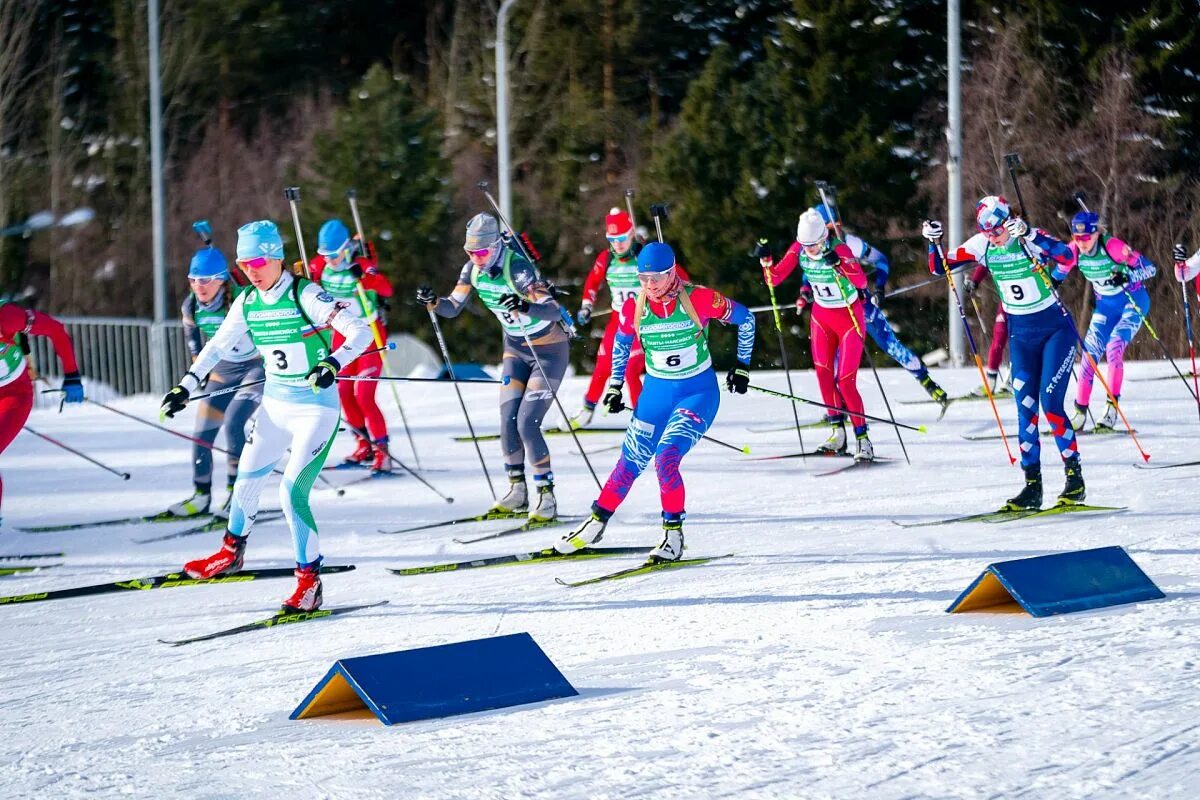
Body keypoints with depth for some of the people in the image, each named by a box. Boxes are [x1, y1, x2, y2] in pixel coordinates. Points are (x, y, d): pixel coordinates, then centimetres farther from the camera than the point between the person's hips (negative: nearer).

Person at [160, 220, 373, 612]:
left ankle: (310, 581, -5)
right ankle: (232, 550, 40)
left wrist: (333, 364, -38)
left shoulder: (306, 296, -18)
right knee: (247, 479, 16)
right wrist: (186, 386, 10)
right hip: (275, 404, 7)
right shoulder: (247, 304, 1)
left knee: (292, 491, -15)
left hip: (316, 407, -7)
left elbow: (360, 332, -23)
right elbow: (217, 346, 15)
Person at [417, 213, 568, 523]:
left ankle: (547, 499, -6)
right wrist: (433, 302, -22)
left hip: (549, 350, -7)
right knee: (507, 420, 0)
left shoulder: (518, 268, -29)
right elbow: (453, 307, 0)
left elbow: (555, 310, -38)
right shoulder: (473, 269, -8)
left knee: (526, 423, -14)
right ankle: (517, 492, 14)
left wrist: (525, 307, -57)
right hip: (516, 348, 7)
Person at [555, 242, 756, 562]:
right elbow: (621, 343, 14)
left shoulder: (699, 299, -18)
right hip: (657, 391, 4)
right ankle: (596, 524, 25)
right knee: (630, 463, 7)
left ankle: (673, 533, -9)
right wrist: (615, 386, 12)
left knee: (666, 458, -23)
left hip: (699, 392, -4)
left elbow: (745, 318, -3)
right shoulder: (634, 308, -8)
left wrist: (742, 365, 2)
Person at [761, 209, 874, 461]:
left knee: (845, 381, -9)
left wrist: (838, 263, -51)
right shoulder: (798, 250, -10)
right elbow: (774, 279, -7)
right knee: (823, 371, -5)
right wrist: (766, 260, -24)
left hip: (849, 316, -5)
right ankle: (837, 431, 5)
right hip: (821, 315, 5)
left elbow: (861, 282, -38)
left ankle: (863, 439, -2)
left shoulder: (839, 249, -25)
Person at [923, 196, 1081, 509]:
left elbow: (1066, 256, -36)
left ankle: (1075, 478, -3)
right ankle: (1032, 485, 3)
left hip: (1055, 329, -5)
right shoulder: (981, 245, -3)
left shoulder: (1029, 239, -17)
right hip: (1021, 335, 5)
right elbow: (940, 268, 2)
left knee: (1050, 404, -13)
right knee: (1025, 410, 0)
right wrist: (933, 242, -16)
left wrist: (1028, 235, -46)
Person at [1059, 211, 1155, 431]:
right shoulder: (1074, 250, -13)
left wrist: (1127, 276, -41)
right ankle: (1080, 412, 3)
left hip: (1133, 302, -5)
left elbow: (1150, 268, -25)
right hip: (1105, 305, 5)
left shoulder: (1113, 246, -27)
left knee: (1113, 348, -24)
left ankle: (1112, 408, -19)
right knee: (1090, 354, -5)